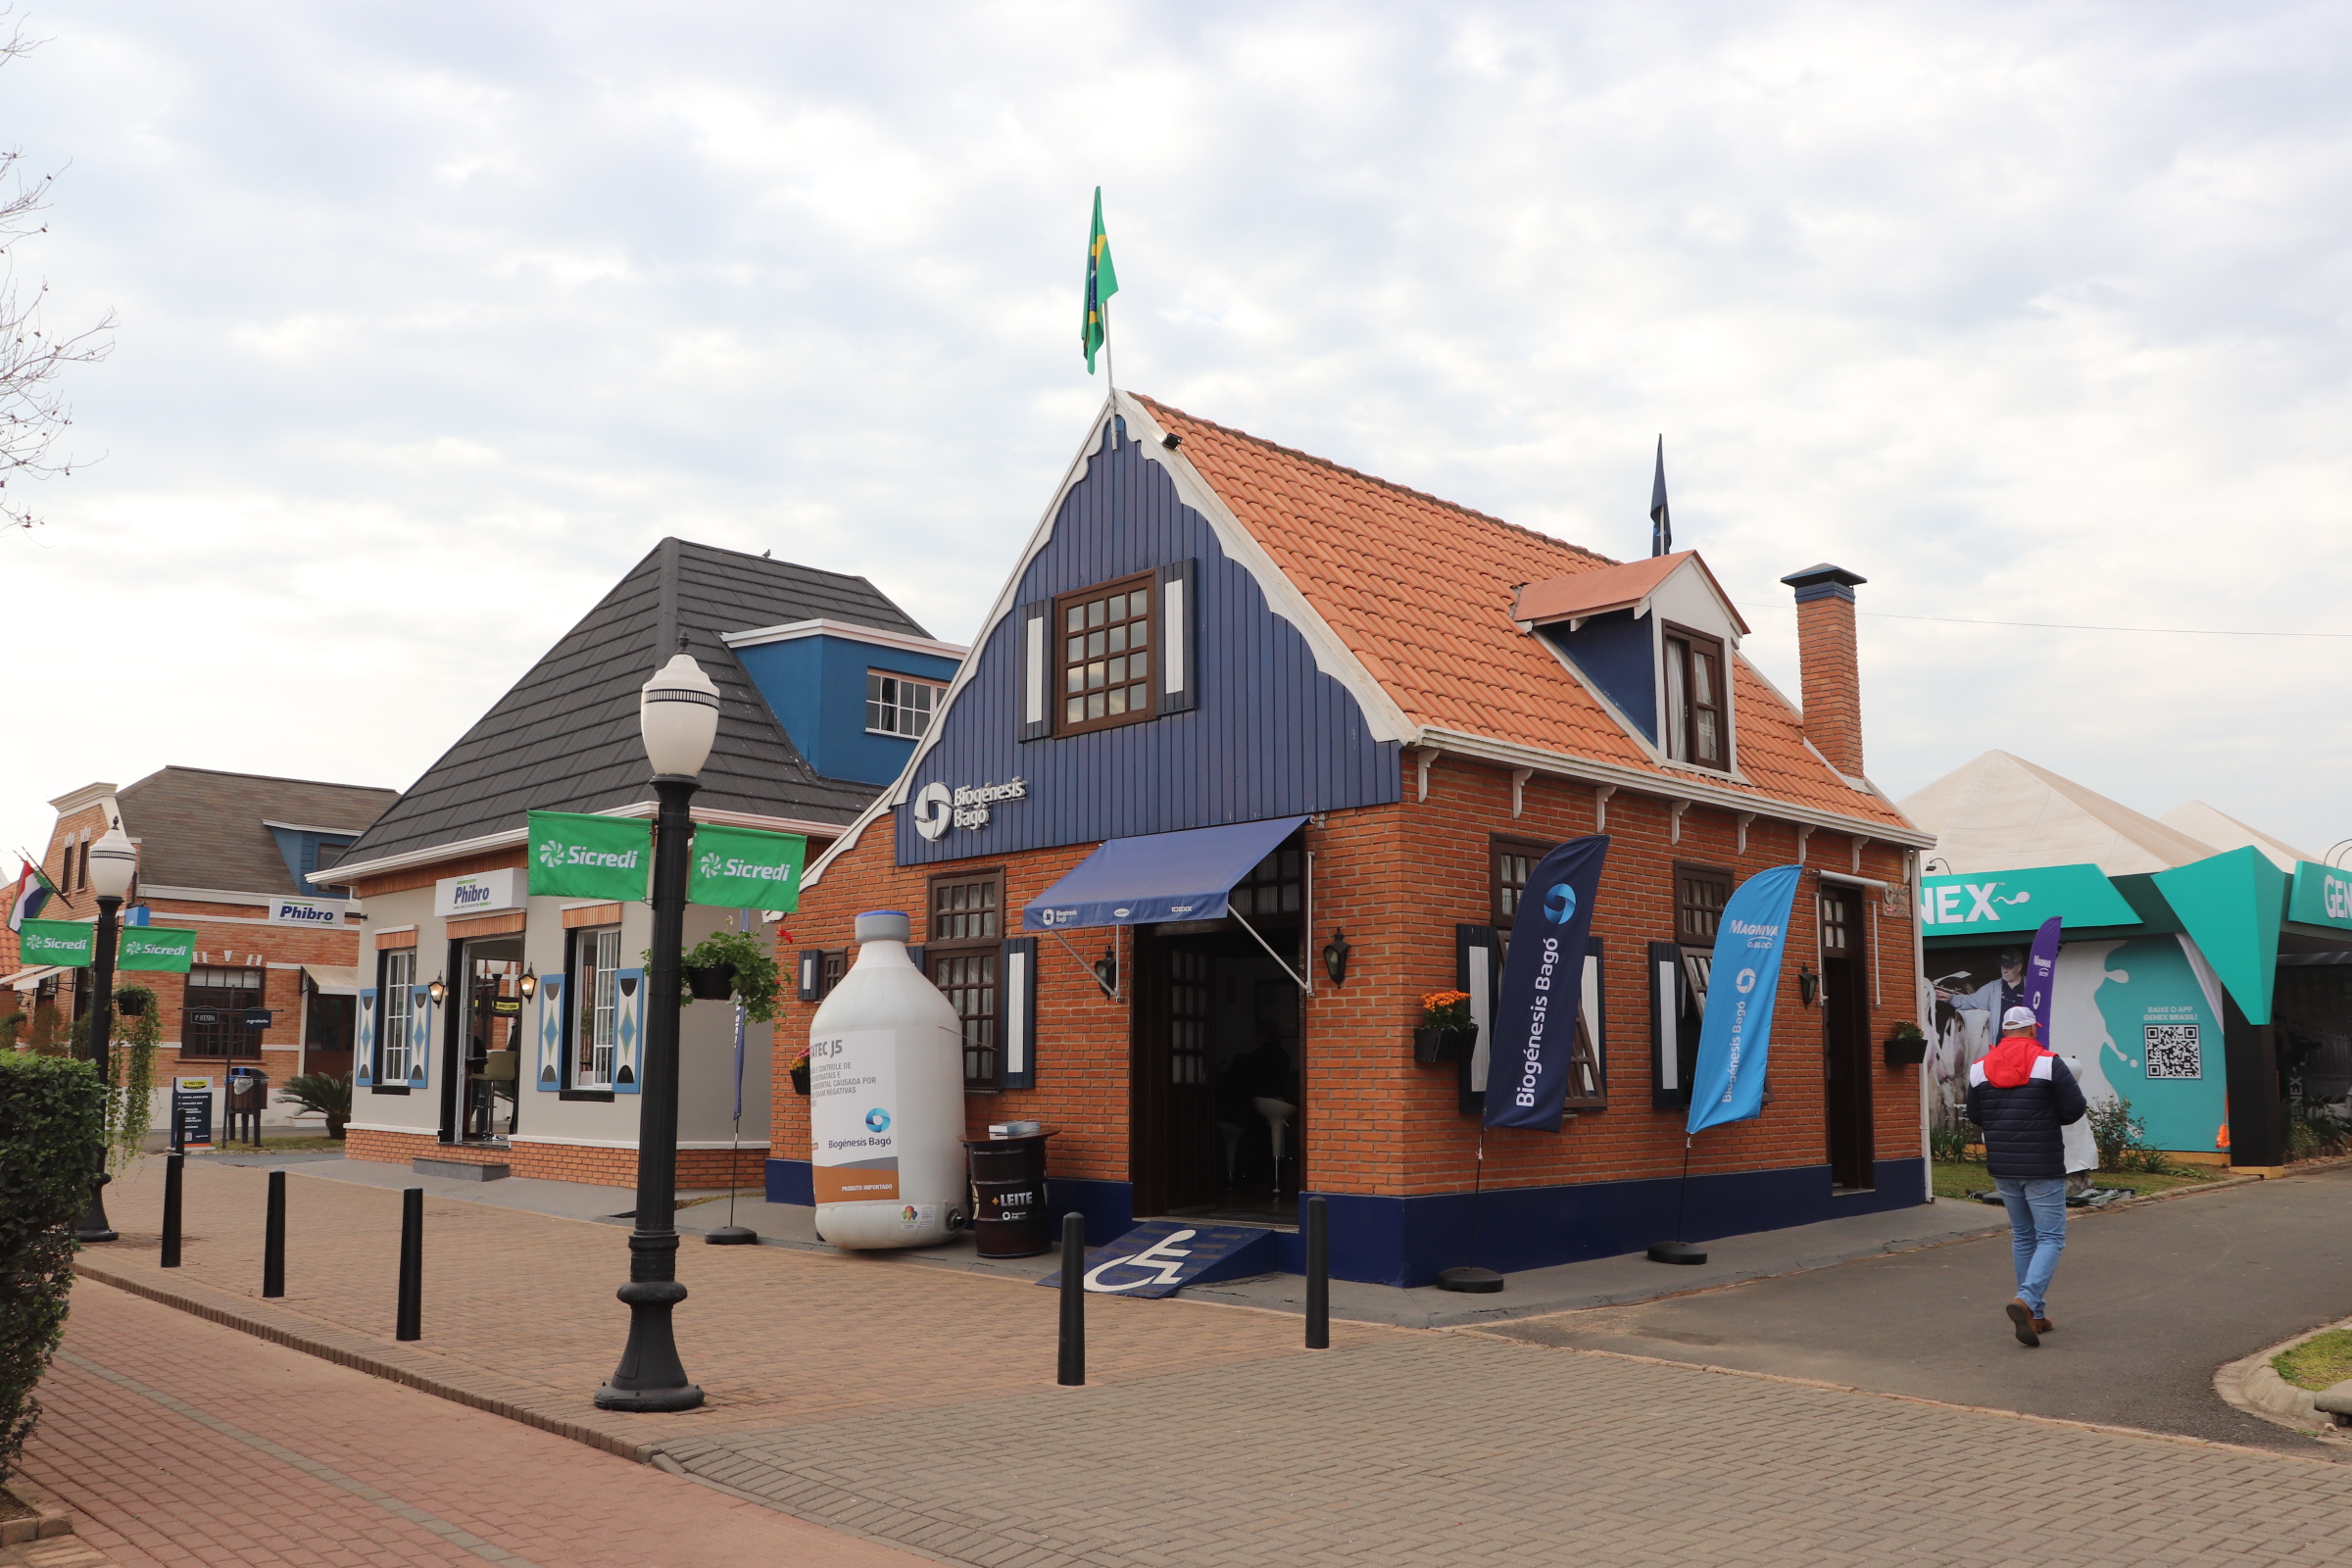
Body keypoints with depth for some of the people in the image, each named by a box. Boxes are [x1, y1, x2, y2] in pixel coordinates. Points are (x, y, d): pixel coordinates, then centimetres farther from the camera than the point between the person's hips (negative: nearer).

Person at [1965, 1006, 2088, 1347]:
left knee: (2023, 1238, 15)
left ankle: (2035, 1315, 18)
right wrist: (2045, 1116, 9)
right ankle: (2026, 1300, -20)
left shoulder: (1980, 1069, 3)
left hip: (2002, 1167, 5)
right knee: (2050, 1238, 0)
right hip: (2042, 1167, -5)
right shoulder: (2048, 1064, -10)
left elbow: (1974, 1116, 8)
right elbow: (2074, 1109, -9)